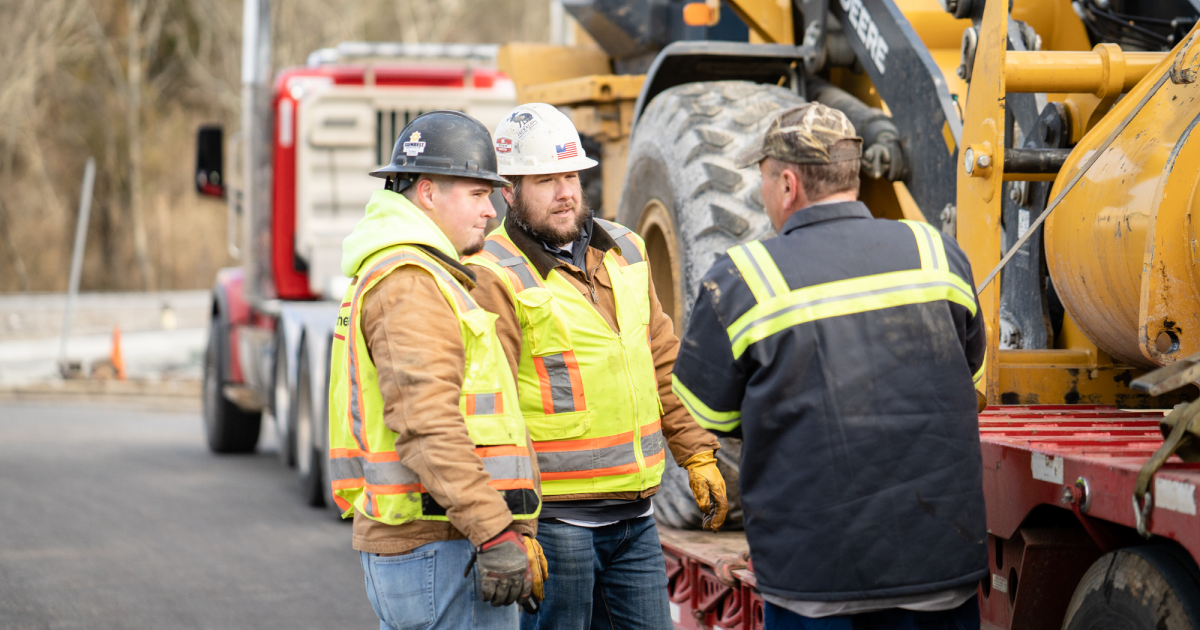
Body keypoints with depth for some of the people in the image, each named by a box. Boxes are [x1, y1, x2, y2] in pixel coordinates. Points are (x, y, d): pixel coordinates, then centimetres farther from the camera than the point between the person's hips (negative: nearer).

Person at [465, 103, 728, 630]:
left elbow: (664, 363, 21)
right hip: (553, 517, -7)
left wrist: (697, 455, 16)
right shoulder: (496, 279, -11)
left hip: (634, 515, 7)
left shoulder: (623, 252, 12)